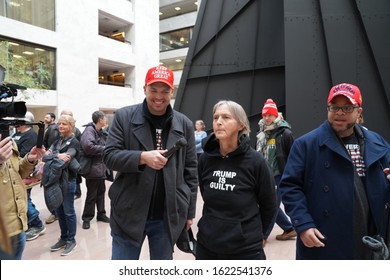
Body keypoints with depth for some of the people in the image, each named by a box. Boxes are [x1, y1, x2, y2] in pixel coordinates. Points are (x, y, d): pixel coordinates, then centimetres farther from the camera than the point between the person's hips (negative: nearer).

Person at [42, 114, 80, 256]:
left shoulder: (74, 142, -10)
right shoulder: (57, 141, 12)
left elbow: (63, 161, -22)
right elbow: (45, 156, -3)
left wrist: (51, 157, -11)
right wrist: (57, 156, -18)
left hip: (68, 181, -7)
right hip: (55, 180, 7)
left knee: (68, 211, 3)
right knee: (59, 211, 15)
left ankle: (71, 240, 18)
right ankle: (63, 238, 29)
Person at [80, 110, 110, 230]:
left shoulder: (100, 131, 11)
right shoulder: (89, 130, -16)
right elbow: (88, 146, -32)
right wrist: (104, 149, -21)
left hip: (101, 167, 8)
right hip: (93, 168, -8)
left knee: (101, 191, 17)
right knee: (92, 194, 2)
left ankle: (101, 214, 31)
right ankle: (86, 218, 17)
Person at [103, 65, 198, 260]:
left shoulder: (185, 124, 2)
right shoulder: (124, 117, -3)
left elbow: (190, 171, 5)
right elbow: (109, 156, -7)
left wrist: (189, 212, 6)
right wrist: (142, 157, -25)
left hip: (168, 216, 2)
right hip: (129, 214, -1)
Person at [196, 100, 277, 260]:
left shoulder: (255, 161, -14)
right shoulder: (205, 158, -5)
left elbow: (269, 205, -1)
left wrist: (252, 232, 9)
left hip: (246, 249, -3)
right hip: (206, 246, 3)